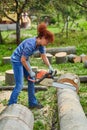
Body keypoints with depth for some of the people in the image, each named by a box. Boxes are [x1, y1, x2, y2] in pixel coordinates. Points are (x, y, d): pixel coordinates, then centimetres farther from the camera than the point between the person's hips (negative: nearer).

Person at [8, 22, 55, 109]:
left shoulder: (40, 44, -7)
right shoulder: (30, 44, -32)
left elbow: (44, 57, 7)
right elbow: (23, 60, -25)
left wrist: (50, 67, -1)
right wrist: (30, 72, -15)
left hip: (24, 60, 9)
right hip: (17, 60, -9)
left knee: (31, 81, 11)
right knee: (19, 85, -11)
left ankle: (32, 103, 22)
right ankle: (11, 106, 0)